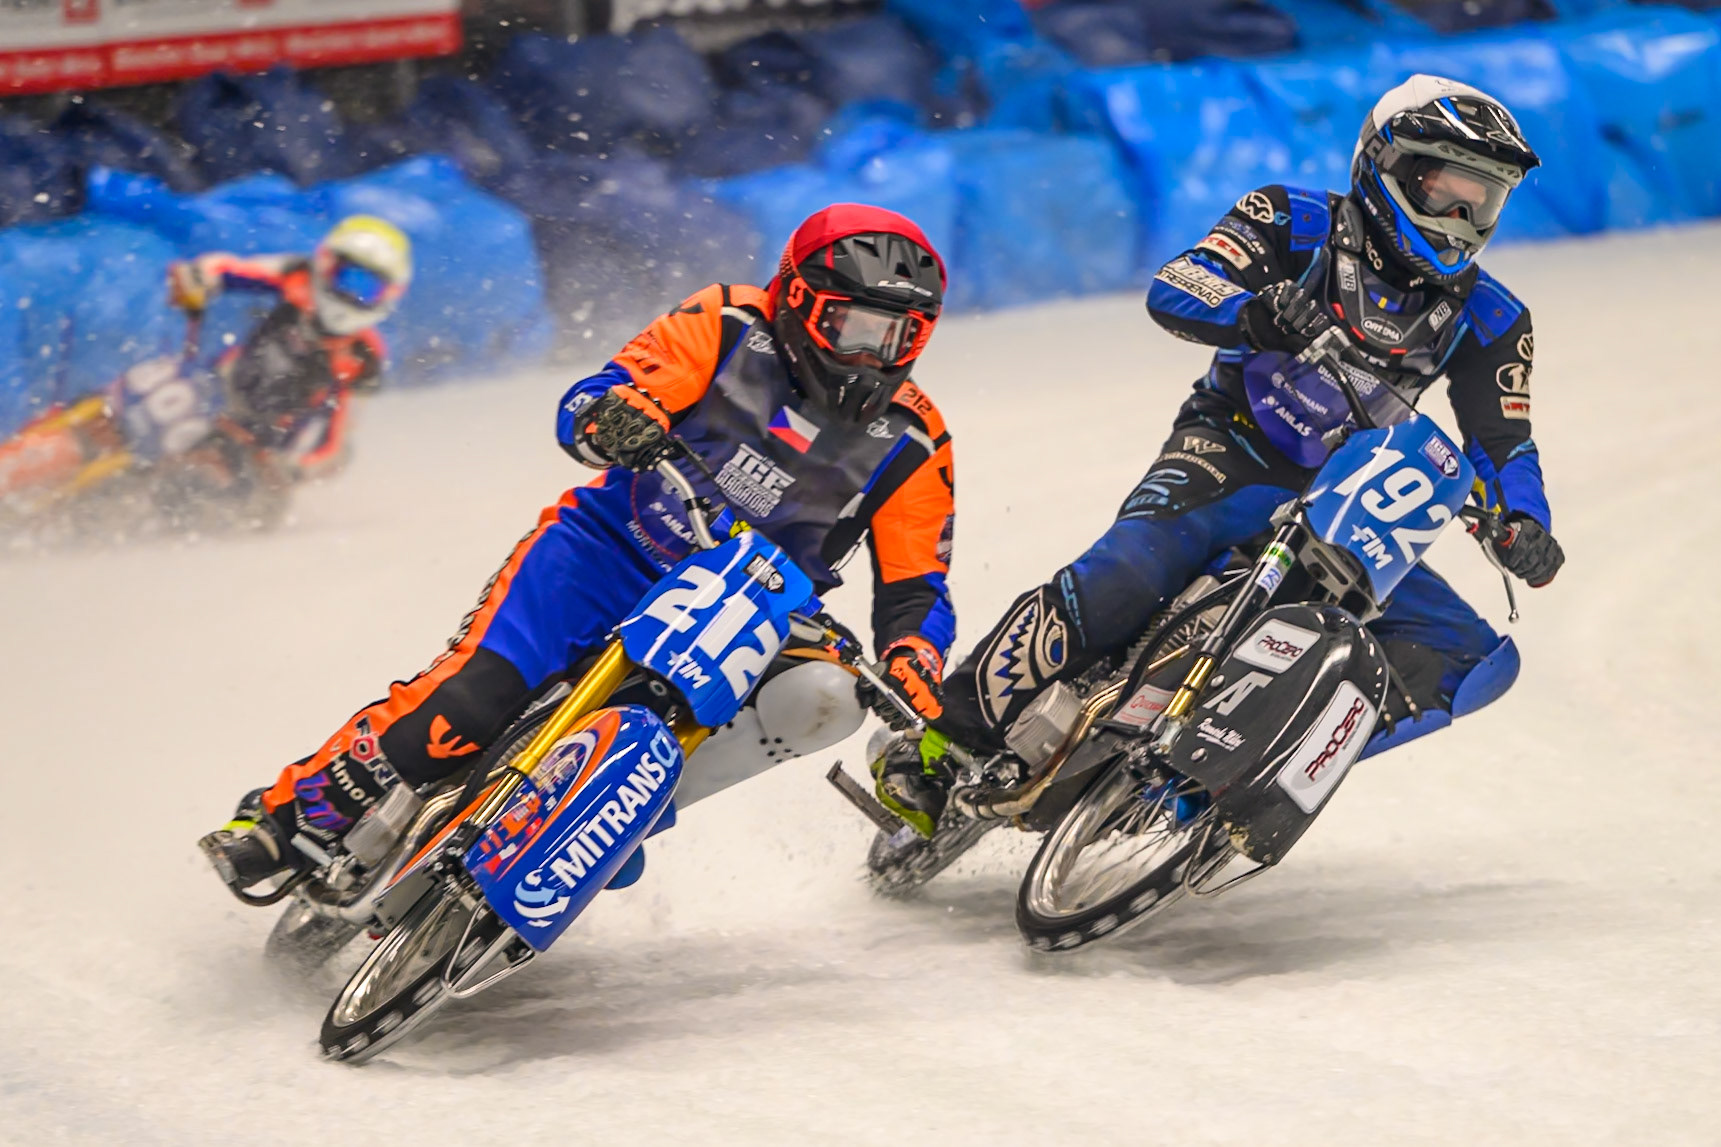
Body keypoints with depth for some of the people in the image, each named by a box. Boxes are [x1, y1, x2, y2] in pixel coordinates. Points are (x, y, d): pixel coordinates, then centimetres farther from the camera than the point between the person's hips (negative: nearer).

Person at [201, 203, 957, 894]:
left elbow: (916, 589, 1)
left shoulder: (910, 444, -2)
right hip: (607, 550, -2)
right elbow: (581, 407, -11)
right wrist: (615, 415, -37)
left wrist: (911, 673, -21)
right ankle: (292, 816, -10)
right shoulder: (733, 329, -7)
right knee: (475, 698, -21)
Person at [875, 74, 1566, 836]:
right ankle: (939, 747, -23)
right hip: (1227, 456, -5)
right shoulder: (1296, 225, -1)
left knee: (1478, 658, -14)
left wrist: (1524, 528, -13)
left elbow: (1502, 445, 9)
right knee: (1121, 576, -33)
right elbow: (1173, 290, -13)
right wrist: (1254, 315, -35)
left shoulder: (1485, 318, 9)